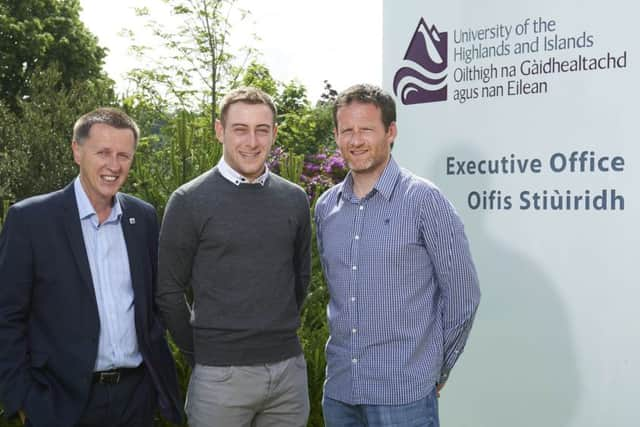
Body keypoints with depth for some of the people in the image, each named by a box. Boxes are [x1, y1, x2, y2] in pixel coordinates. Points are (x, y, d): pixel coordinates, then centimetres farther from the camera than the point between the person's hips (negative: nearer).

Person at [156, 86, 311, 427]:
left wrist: (281, 332, 13)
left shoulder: (294, 199, 5)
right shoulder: (189, 201, -7)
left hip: (290, 366, 4)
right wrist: (200, 351, 0)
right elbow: (169, 291, -4)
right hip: (222, 372, -4)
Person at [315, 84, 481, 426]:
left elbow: (462, 294, -6)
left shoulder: (422, 199, -9)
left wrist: (437, 369, 0)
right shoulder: (326, 206, 7)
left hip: (403, 393, -5)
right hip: (339, 387, 5)